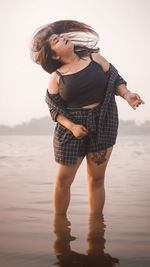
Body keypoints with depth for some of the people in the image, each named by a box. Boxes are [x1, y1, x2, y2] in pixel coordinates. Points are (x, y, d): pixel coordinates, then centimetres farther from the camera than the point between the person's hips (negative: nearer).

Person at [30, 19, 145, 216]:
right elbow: (55, 110, 1)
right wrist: (72, 126, -14)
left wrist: (127, 95, -11)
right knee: (63, 179, -3)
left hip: (103, 125, 1)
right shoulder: (56, 78, 0)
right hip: (72, 128, -1)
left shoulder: (95, 58, 5)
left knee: (96, 179, 3)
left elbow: (116, 80, 8)